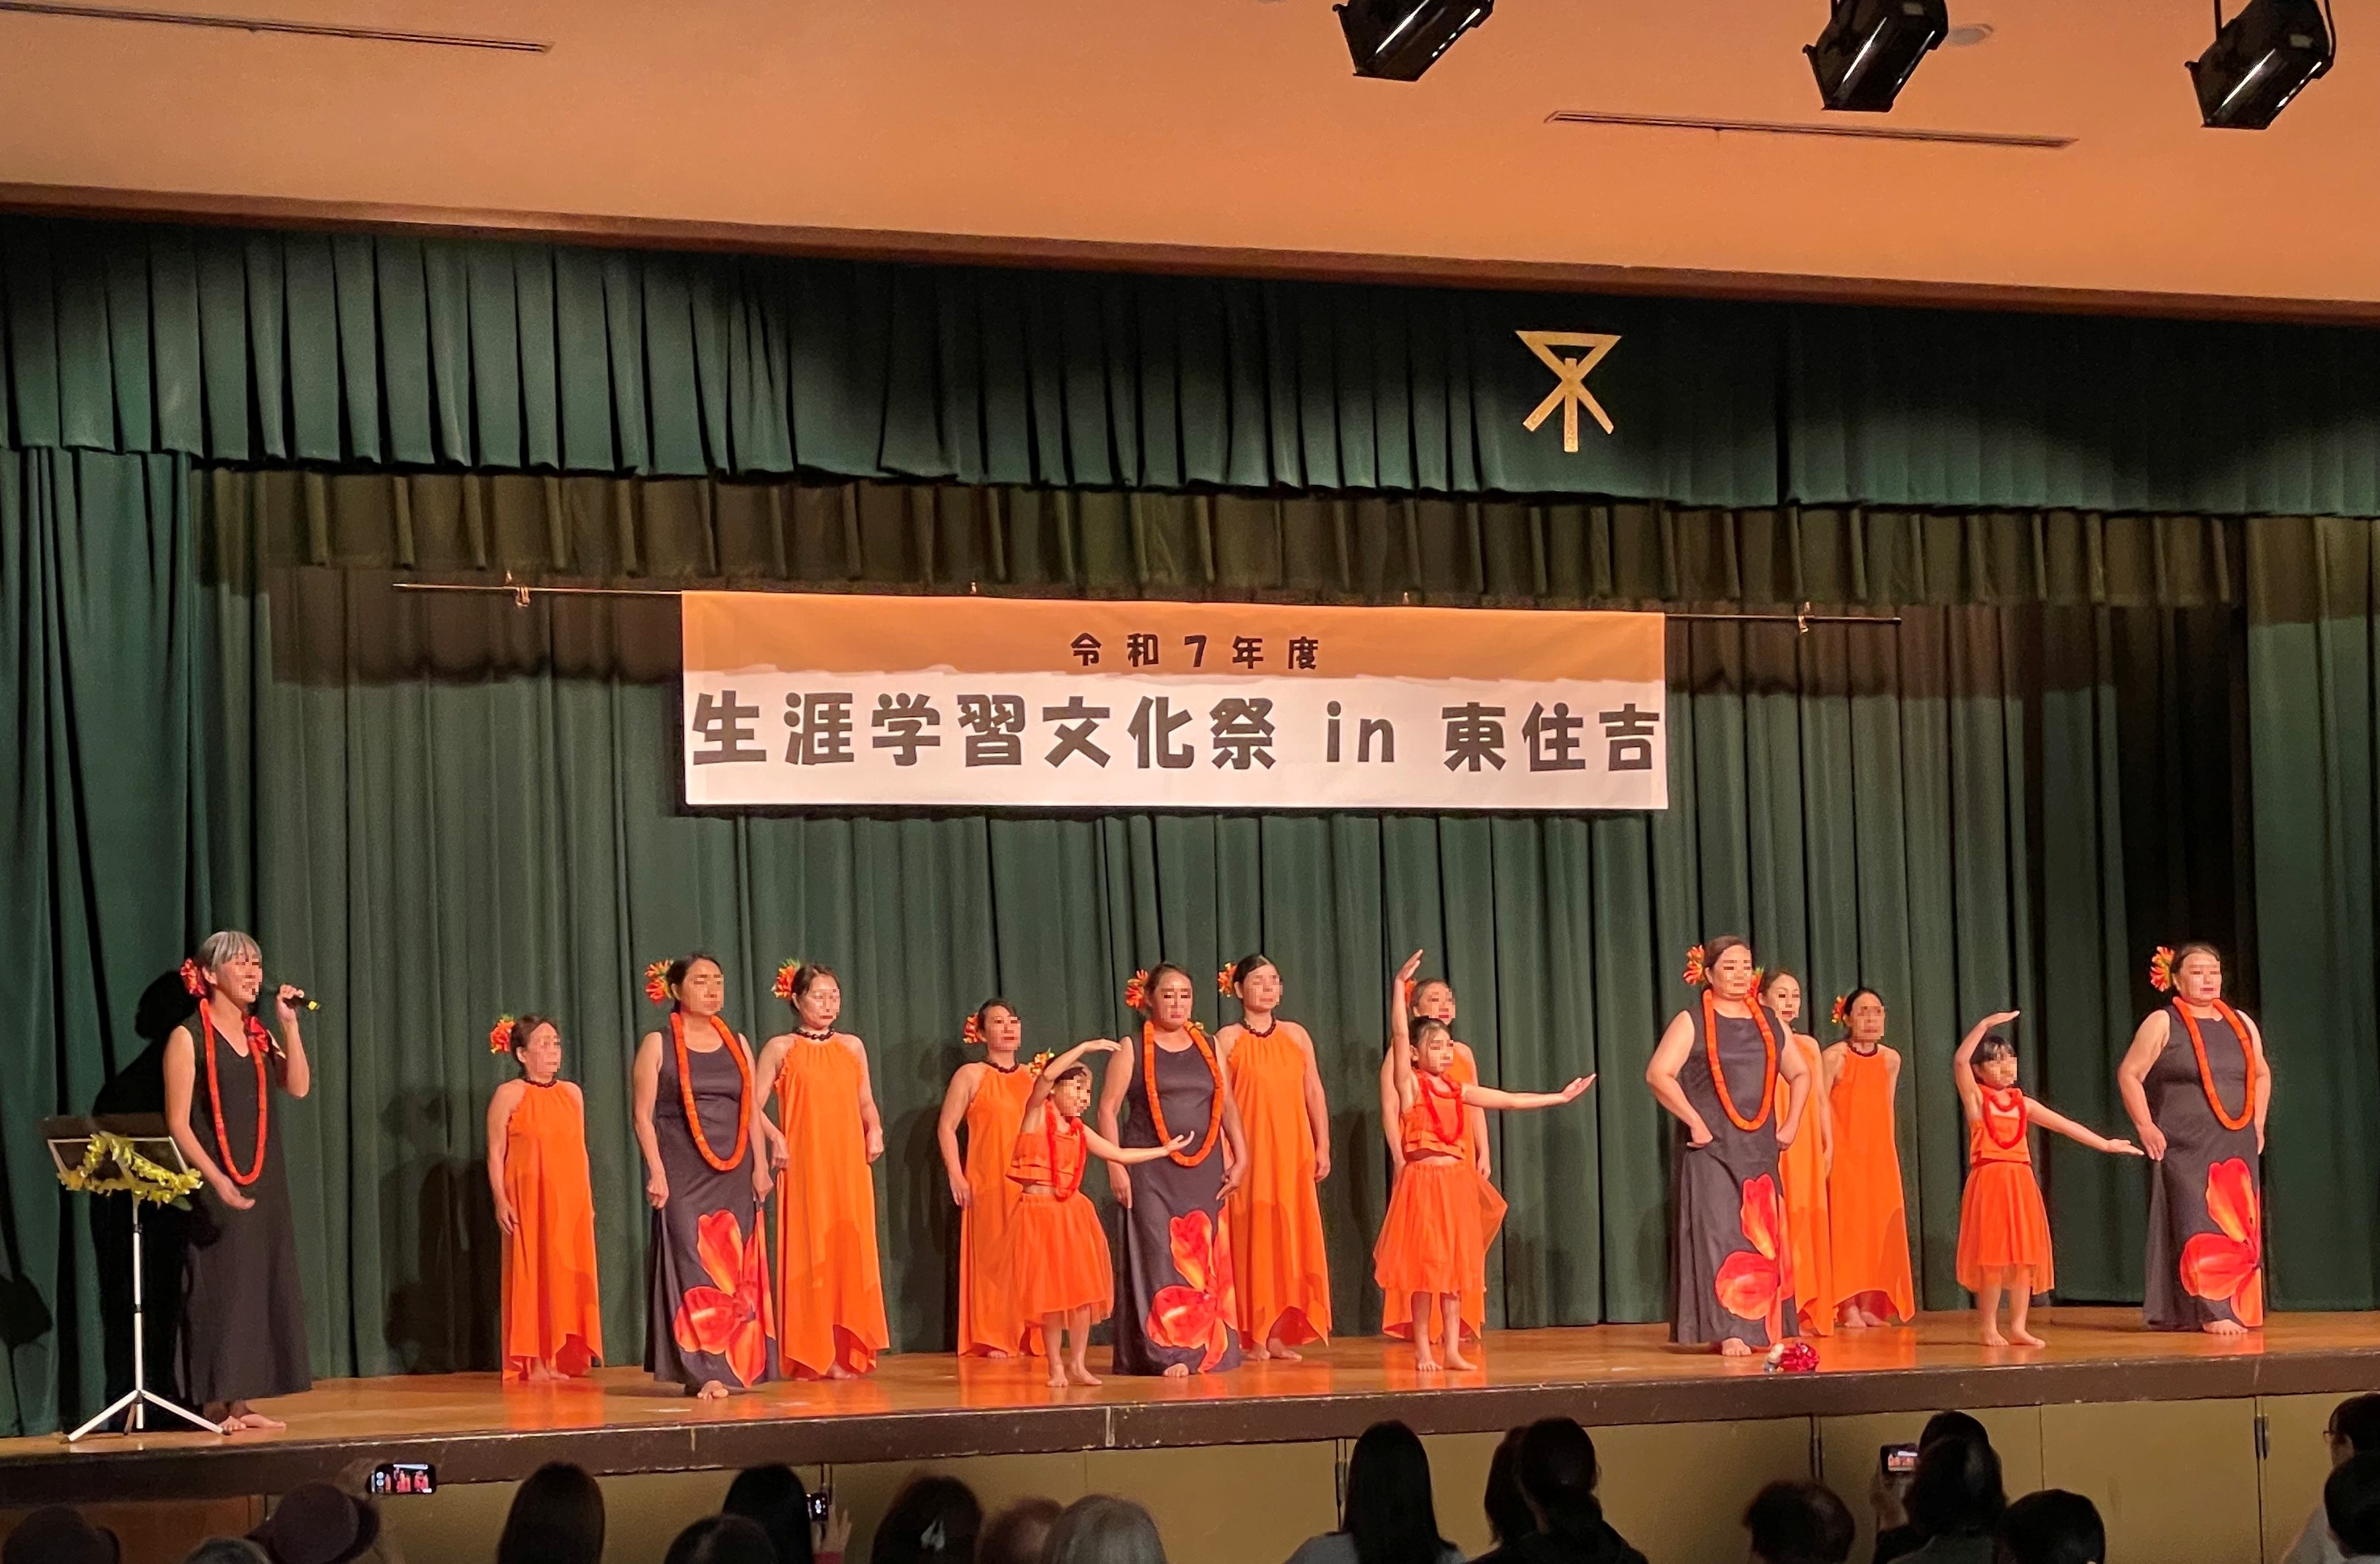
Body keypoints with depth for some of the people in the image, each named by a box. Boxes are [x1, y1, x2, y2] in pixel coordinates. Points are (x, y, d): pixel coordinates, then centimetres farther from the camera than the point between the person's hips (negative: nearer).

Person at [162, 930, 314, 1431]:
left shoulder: (258, 1034, 12)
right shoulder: (189, 1038, -7)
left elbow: (299, 1087, -1)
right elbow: (178, 1124, -13)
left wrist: (289, 1024, -7)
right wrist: (218, 1181, -23)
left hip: (266, 1183, 7)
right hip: (215, 1186, -7)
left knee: (260, 1288, 6)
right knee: (219, 1289, -5)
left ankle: (241, 1403, 12)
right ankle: (215, 1405, 0)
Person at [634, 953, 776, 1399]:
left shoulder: (737, 1043, 13)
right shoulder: (658, 1045, 0)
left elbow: (753, 1111, 13)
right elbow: (644, 1115, -4)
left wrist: (760, 1166, 4)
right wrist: (656, 1172, -13)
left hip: (734, 1176, 4)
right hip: (684, 1175, -4)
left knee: (736, 1273, 3)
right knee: (693, 1268, -9)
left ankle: (734, 1367, 10)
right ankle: (702, 1371, -10)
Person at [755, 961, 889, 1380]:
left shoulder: (852, 1046, 14)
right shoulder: (781, 1048, 3)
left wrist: (875, 1130, 1)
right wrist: (776, 1138, -16)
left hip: (849, 1165, 4)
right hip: (804, 1166, -4)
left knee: (850, 1252, 0)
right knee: (807, 1254, -5)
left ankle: (844, 1353, 5)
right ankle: (808, 1356, -1)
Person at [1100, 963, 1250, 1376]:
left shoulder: (1208, 1048, 12)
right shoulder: (1132, 1050, 0)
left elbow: (1228, 1106, 15)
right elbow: (1108, 1109, -3)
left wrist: (1240, 1157, 5)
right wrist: (1116, 1167, -11)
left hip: (1203, 1171, 4)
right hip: (1151, 1172, -4)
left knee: (1202, 1260, 3)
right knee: (1158, 1257, -9)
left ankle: (1205, 1351, 9)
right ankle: (1165, 1352, -9)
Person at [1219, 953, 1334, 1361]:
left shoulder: (1296, 1034, 11)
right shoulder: (1228, 1039, 1)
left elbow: (1314, 1093, 12)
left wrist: (1322, 1147, 6)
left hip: (1293, 1153, 3)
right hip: (1249, 1154, -3)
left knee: (1292, 1237, 1)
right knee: (1252, 1236, -4)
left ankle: (1281, 1334, 8)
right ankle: (1254, 1336, 0)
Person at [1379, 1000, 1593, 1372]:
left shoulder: (1457, 1092, 12)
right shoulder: (1411, 1085, -5)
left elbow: (1510, 1101, 17)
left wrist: (1561, 1097, 17)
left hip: (1457, 1180, 6)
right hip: (1422, 1178, -6)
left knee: (1456, 1265, 6)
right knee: (1425, 1265, -3)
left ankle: (1453, 1349, 11)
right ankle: (1422, 1351, 4)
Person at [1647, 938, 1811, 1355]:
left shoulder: (1770, 1022, 13)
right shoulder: (1692, 1022, -3)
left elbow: (1799, 1075, 23)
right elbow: (1658, 1074, -14)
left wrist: (1791, 1123, 9)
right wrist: (1695, 1122, -17)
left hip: (1760, 1150, 5)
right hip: (1712, 1149, -5)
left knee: (1764, 1241, 4)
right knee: (1720, 1235, -10)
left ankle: (1762, 1329, 11)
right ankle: (1728, 1330, -11)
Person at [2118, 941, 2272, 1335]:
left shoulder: (2241, 1023, 13)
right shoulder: (2163, 1024, -3)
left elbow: (2261, 1074, 25)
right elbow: (2129, 1074, -5)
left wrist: (2257, 1124, 15)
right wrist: (2146, 1127, -11)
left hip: (2237, 1148, 5)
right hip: (2185, 1149, -5)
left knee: (2240, 1228, 3)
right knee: (2198, 1226, -10)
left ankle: (2239, 1309, 8)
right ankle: (2211, 1312, -11)